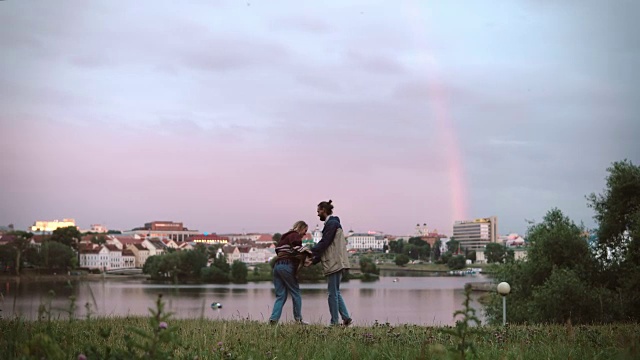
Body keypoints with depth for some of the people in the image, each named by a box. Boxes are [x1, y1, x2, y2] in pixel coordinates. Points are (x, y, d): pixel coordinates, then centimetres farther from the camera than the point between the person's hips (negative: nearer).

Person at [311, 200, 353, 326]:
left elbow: (324, 243, -17)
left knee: (333, 293, -5)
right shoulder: (332, 223, 21)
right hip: (336, 263, 10)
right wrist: (313, 260, 15)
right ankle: (346, 318, 11)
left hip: (334, 264, -10)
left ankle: (334, 322, -3)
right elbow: (326, 247, 21)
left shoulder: (332, 223, -10)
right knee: (335, 293, 12)